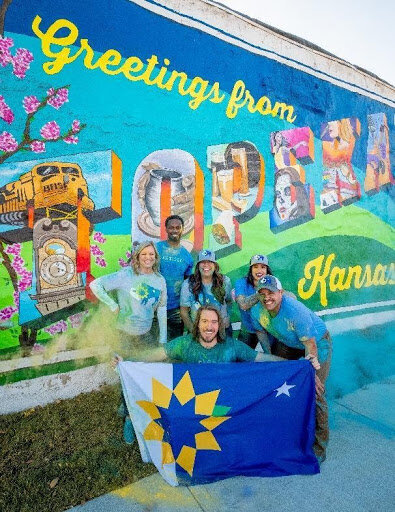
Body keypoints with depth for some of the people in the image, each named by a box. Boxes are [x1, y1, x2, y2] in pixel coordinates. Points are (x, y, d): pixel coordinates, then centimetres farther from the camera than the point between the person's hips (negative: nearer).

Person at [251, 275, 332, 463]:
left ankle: (319, 446, 4)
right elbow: (261, 331, 0)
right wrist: (269, 357, 0)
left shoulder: (296, 310, -36)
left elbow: (310, 342, -30)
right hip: (287, 343, 6)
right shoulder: (257, 311, -19)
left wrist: (311, 362, -42)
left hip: (317, 342, -6)